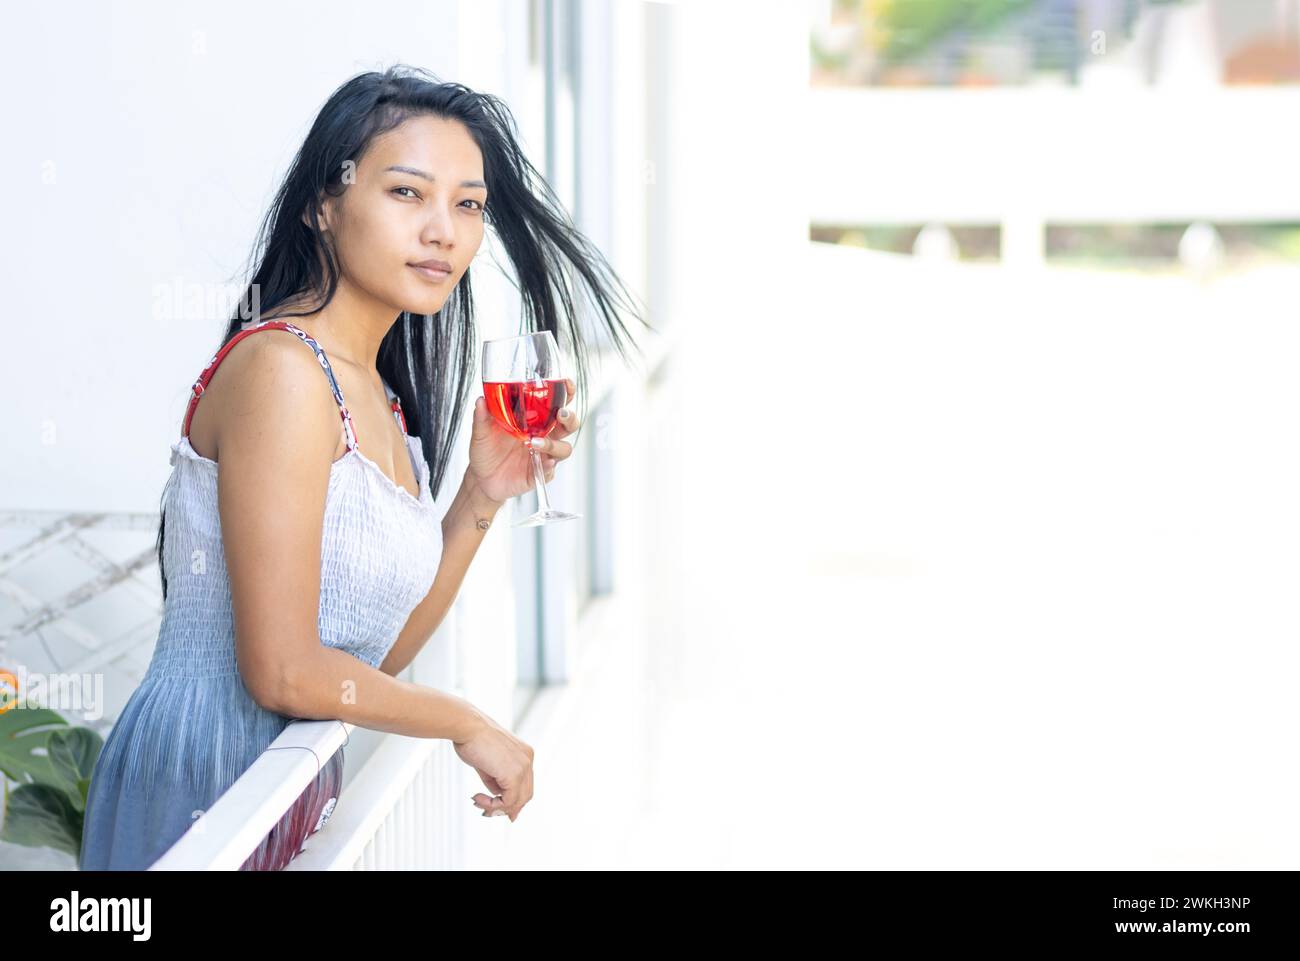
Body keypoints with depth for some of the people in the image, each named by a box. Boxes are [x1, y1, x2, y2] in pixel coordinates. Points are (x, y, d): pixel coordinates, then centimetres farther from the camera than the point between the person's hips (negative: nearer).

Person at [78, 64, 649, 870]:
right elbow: (285, 671, -21)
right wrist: (468, 725, -7)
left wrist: (483, 496, 0)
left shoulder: (379, 394, 9)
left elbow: (381, 656, 9)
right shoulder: (283, 368, -19)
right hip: (201, 798, -8)